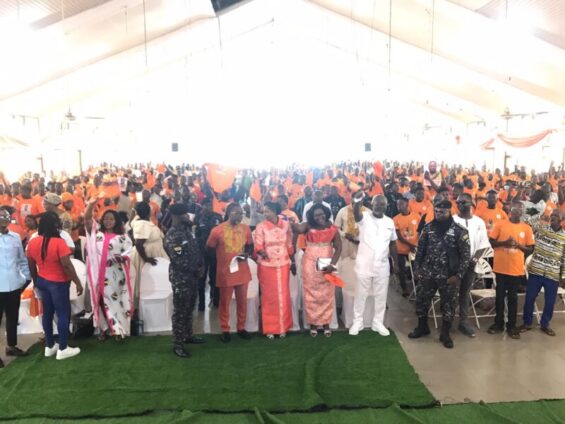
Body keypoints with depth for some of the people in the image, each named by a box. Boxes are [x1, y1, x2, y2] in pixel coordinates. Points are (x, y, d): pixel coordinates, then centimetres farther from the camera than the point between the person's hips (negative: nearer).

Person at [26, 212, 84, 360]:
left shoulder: (32, 242, -1)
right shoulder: (58, 242, -22)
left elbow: (31, 265, 8)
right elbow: (67, 265, -23)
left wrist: (35, 281, 23)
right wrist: (78, 283, -15)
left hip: (42, 281, 7)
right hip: (58, 283, -7)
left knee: (47, 313, 17)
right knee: (63, 314, 4)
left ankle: (49, 346, 28)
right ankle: (63, 349, 12)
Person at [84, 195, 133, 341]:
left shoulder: (122, 236, 3)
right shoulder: (96, 232, 9)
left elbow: (129, 251, -1)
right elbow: (87, 218, 0)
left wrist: (122, 257, -23)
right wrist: (91, 204, -15)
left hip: (115, 274, -2)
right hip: (99, 274, 2)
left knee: (114, 299, 2)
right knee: (101, 300, 7)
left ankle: (119, 329, 10)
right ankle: (103, 329, 17)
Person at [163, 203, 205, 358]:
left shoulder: (187, 230, 9)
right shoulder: (172, 236, -19)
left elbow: (196, 250, 13)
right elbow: (179, 261, -22)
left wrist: (201, 266, -2)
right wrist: (196, 270, -12)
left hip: (193, 275, 9)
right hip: (181, 277, -9)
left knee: (189, 308, 19)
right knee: (180, 311, 0)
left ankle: (188, 335, 34)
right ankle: (177, 344, 10)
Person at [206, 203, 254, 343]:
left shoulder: (245, 229, -1)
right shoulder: (217, 230, -12)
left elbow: (250, 246, 11)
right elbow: (210, 249, -2)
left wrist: (247, 254, -9)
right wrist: (223, 257, -6)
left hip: (242, 271, 3)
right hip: (225, 272, -3)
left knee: (242, 301, 13)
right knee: (225, 302, 10)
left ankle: (241, 328, 30)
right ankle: (225, 330, 25)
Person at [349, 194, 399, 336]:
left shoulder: (390, 222, 6)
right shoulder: (364, 217, -6)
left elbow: (392, 244, 13)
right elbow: (356, 213, -31)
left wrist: (396, 263, 13)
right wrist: (357, 201, -53)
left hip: (382, 266, 3)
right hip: (364, 264, -3)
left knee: (381, 296, 11)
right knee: (361, 294, 7)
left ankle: (378, 322, 26)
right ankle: (357, 322, 21)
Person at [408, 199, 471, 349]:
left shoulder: (459, 231, -8)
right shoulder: (428, 228, 2)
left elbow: (466, 255, -8)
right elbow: (420, 249, 9)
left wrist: (458, 275, -12)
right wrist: (417, 267, 4)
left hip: (449, 276, -3)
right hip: (427, 273, 3)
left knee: (449, 304, 8)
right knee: (421, 300, 11)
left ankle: (445, 333, 26)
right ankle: (422, 327, 33)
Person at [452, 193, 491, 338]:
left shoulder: (479, 222, 2)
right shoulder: (451, 220, -5)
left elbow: (483, 244, 3)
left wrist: (475, 259, -10)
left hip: (470, 264, 2)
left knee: (465, 293, 12)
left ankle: (464, 321, 22)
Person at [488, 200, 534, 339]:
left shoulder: (527, 228, 3)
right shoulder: (500, 224, -2)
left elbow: (531, 249, 5)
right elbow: (491, 242, -1)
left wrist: (519, 245, -13)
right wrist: (504, 243, -17)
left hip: (517, 269, 1)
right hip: (501, 267, -1)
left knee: (513, 297, 9)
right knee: (500, 296, 10)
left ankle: (511, 326, 19)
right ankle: (498, 323, 22)